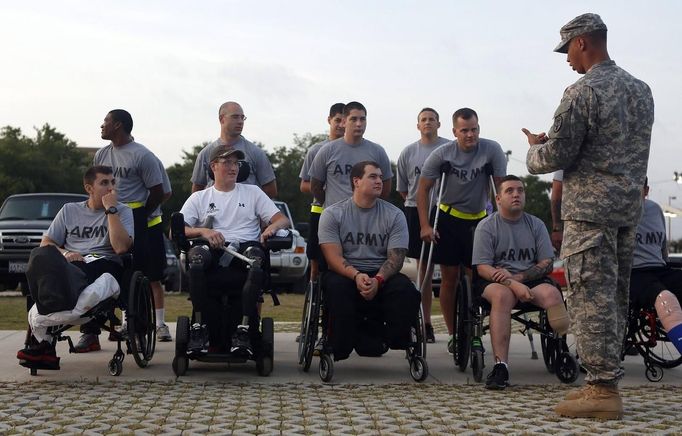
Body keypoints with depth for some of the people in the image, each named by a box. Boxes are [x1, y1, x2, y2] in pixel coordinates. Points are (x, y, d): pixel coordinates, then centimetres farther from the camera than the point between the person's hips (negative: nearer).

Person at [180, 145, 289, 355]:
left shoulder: (252, 192, 24)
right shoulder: (199, 198, 22)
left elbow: (283, 220, 17)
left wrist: (273, 227, -8)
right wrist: (203, 231, -10)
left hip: (245, 246, 0)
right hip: (213, 253, 0)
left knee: (256, 254, -37)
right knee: (196, 255, -36)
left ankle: (245, 330, -41)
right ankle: (200, 327, -32)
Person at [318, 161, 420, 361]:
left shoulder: (394, 215, 7)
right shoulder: (333, 214, 3)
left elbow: (395, 257, -3)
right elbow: (333, 257, -8)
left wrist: (377, 280, -24)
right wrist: (356, 275, -28)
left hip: (382, 276, 1)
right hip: (346, 274, -1)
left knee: (405, 290, -30)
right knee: (336, 287, -36)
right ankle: (341, 346, -24)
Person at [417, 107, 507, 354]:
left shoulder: (492, 150, -12)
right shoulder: (442, 154, -12)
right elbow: (423, 189, -4)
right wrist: (425, 226, -10)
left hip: (479, 220, 0)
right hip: (448, 218, 0)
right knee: (449, 278, 1)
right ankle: (453, 334, 11)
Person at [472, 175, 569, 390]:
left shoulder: (536, 224, 12)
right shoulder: (486, 226, 2)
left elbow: (547, 264, 6)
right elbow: (482, 267, -7)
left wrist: (518, 277, -13)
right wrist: (514, 285, -23)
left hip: (531, 279, 3)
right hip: (495, 280, -3)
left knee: (552, 293, -30)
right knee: (502, 295, -37)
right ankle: (501, 366, -42)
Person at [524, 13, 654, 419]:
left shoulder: (582, 92, -13)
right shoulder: (641, 90, 13)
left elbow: (557, 156, -14)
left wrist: (536, 147, 9)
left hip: (590, 208, -8)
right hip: (630, 207, 8)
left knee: (592, 298, -5)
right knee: (615, 298, 11)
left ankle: (604, 390, -5)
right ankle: (605, 381, 17)